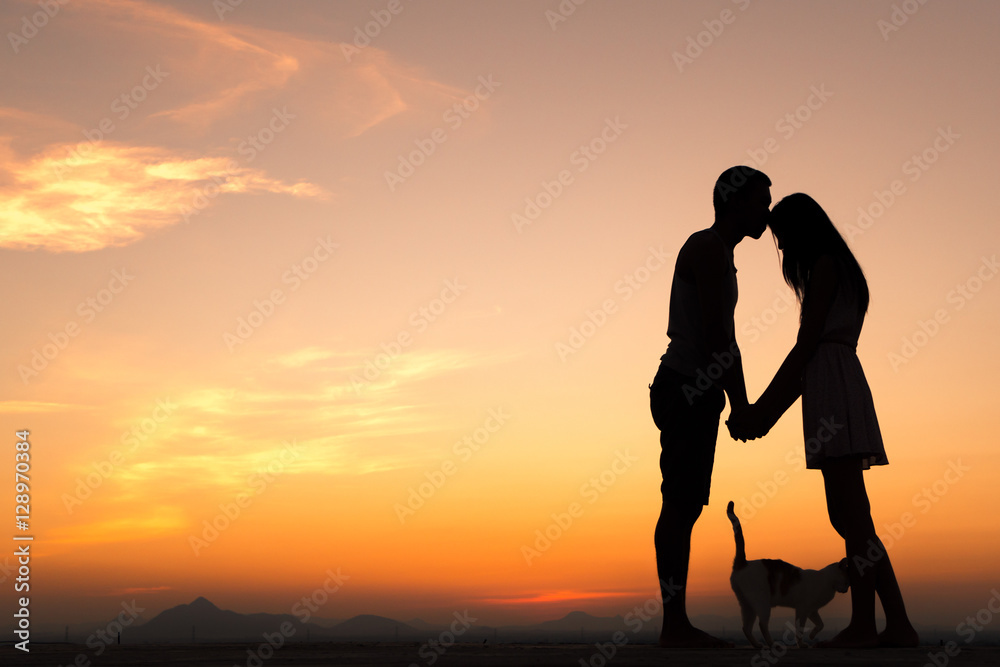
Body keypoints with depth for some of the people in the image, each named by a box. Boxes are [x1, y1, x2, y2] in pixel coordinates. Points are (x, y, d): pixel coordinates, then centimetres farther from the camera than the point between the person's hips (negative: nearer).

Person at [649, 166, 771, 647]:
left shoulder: (718, 255, 24)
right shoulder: (708, 247, -8)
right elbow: (715, 334, -16)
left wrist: (740, 403, 19)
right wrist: (742, 404, -14)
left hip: (694, 394, 10)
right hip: (688, 388, -10)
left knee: (685, 506, 7)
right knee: (681, 504, -11)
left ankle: (677, 624, 10)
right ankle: (674, 624, -10)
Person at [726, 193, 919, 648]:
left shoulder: (824, 265, -3)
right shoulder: (843, 270, 25)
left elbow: (806, 345, -10)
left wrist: (761, 409, -8)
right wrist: (768, 415, 19)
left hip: (834, 389, -10)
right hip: (838, 389, 10)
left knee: (851, 516, -8)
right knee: (849, 517, 9)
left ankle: (863, 626, -5)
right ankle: (897, 624, 10)